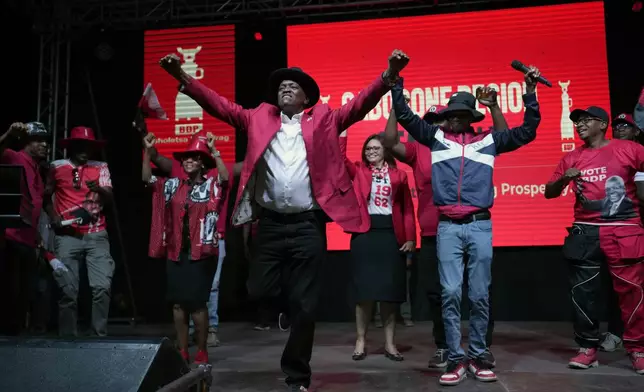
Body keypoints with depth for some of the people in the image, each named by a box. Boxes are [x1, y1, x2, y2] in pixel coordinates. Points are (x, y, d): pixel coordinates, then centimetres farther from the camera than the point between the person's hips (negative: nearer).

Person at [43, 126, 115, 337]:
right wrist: (53, 217, 0)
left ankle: (99, 336, 3)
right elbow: (46, 196, 17)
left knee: (102, 286, -8)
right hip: (67, 236, 0)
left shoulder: (100, 167, 6)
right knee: (68, 290, 0)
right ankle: (68, 337, 11)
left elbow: (109, 197, -5)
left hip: (96, 235, 0)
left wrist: (99, 190, -27)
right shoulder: (57, 167, 6)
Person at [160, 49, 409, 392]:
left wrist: (388, 76, -14)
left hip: (309, 225, -1)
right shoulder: (259, 117, 14)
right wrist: (184, 78, -2)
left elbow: (359, 104, 0)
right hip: (270, 224, 2)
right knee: (258, 292, -2)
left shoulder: (324, 118, 10)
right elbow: (220, 105, 9)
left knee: (304, 305, 4)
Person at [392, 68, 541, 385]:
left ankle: (477, 357, 16)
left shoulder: (489, 140, 12)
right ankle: (455, 359, 5)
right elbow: (404, 115, 12)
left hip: (480, 226, 1)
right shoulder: (436, 137, 11)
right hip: (447, 227, 0)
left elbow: (526, 132, 17)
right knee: (451, 294, -3)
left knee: (480, 295, 4)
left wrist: (530, 92, 11)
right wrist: (397, 79, 6)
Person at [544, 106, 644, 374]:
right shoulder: (571, 158, 10)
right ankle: (587, 348, 14)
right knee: (583, 291, 4)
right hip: (585, 232, 3)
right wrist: (564, 179, -8)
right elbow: (549, 193, 11)